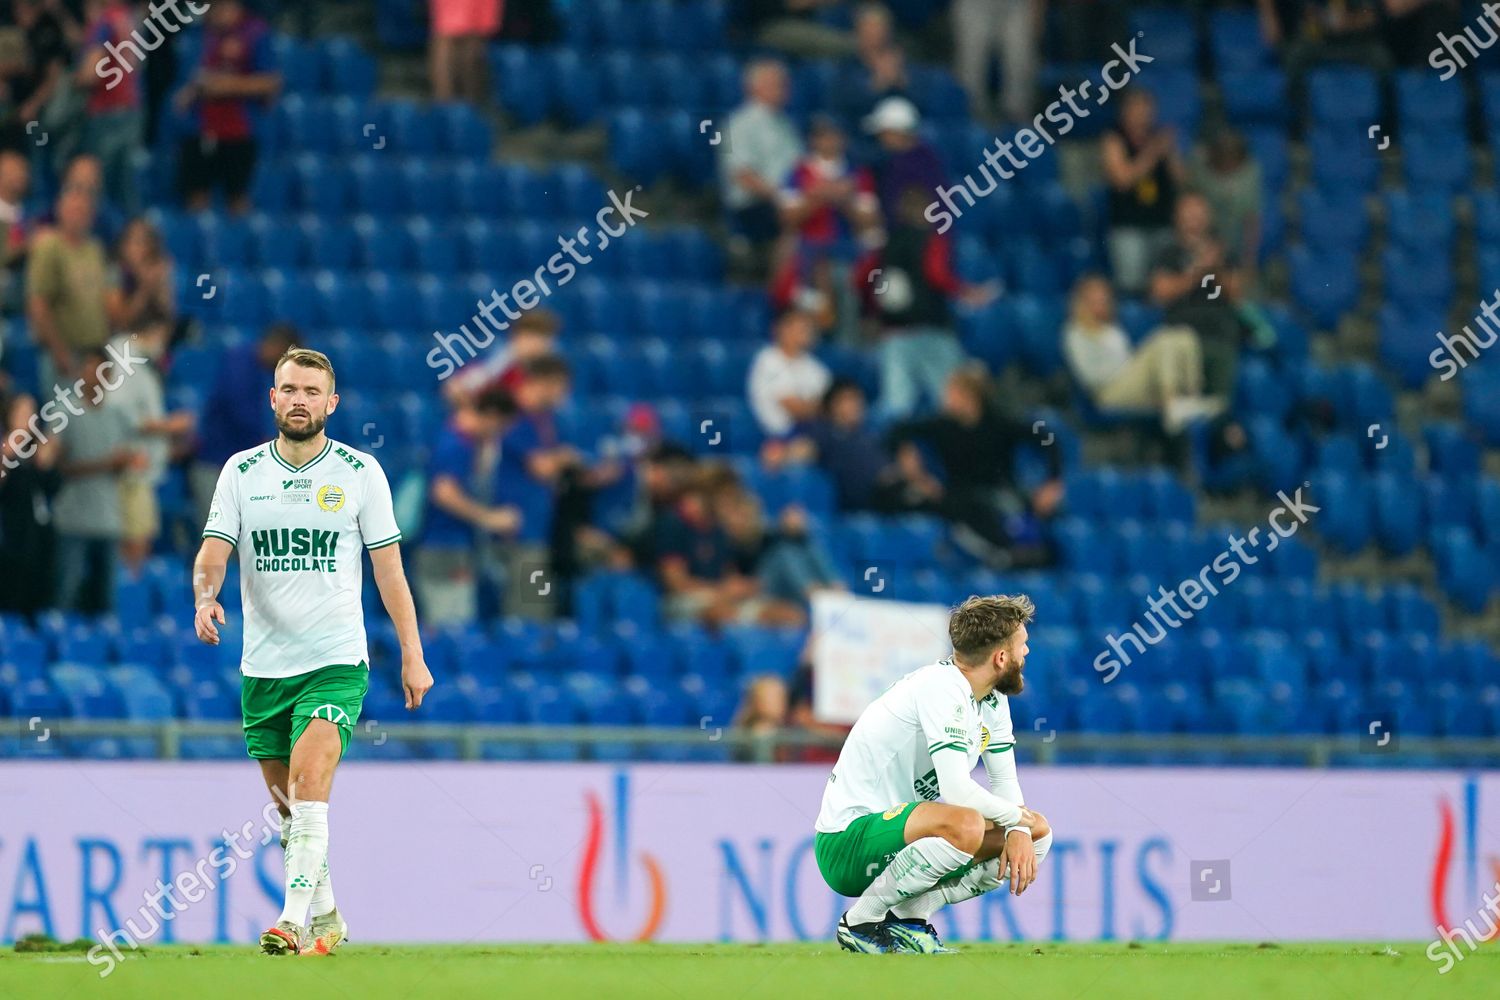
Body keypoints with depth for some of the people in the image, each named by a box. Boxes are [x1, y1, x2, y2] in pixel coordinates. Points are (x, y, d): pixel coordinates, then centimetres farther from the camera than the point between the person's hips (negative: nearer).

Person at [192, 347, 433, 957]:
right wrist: (205, 596, -26)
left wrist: (412, 654, 1)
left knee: (309, 784, -22)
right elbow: (214, 548, -3)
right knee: (286, 805, 10)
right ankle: (327, 918, 26)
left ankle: (293, 922, -26)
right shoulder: (241, 472, 5)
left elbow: (389, 569, 4)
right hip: (263, 667, 4)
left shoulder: (360, 472, 0)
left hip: (335, 661, -3)